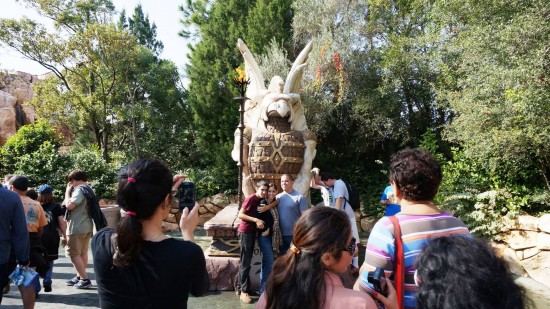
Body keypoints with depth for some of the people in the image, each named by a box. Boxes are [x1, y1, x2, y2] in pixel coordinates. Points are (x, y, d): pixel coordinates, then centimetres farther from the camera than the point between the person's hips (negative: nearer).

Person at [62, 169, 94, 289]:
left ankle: (85, 279, -4)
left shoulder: (79, 189, -16)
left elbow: (69, 205, -21)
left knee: (74, 254, -3)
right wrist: (71, 191, 11)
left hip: (77, 227, -10)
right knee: (83, 253, 17)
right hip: (86, 226, 10)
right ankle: (79, 277, 28)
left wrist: (67, 192, -8)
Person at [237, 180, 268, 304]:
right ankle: (244, 291, 0)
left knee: (245, 261, 14)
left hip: (252, 232, 8)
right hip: (245, 232, -8)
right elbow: (240, 215, -19)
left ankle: (240, 287, 24)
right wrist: (256, 220, -25)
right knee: (246, 262, -6)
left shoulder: (262, 200, 6)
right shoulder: (250, 199, -16)